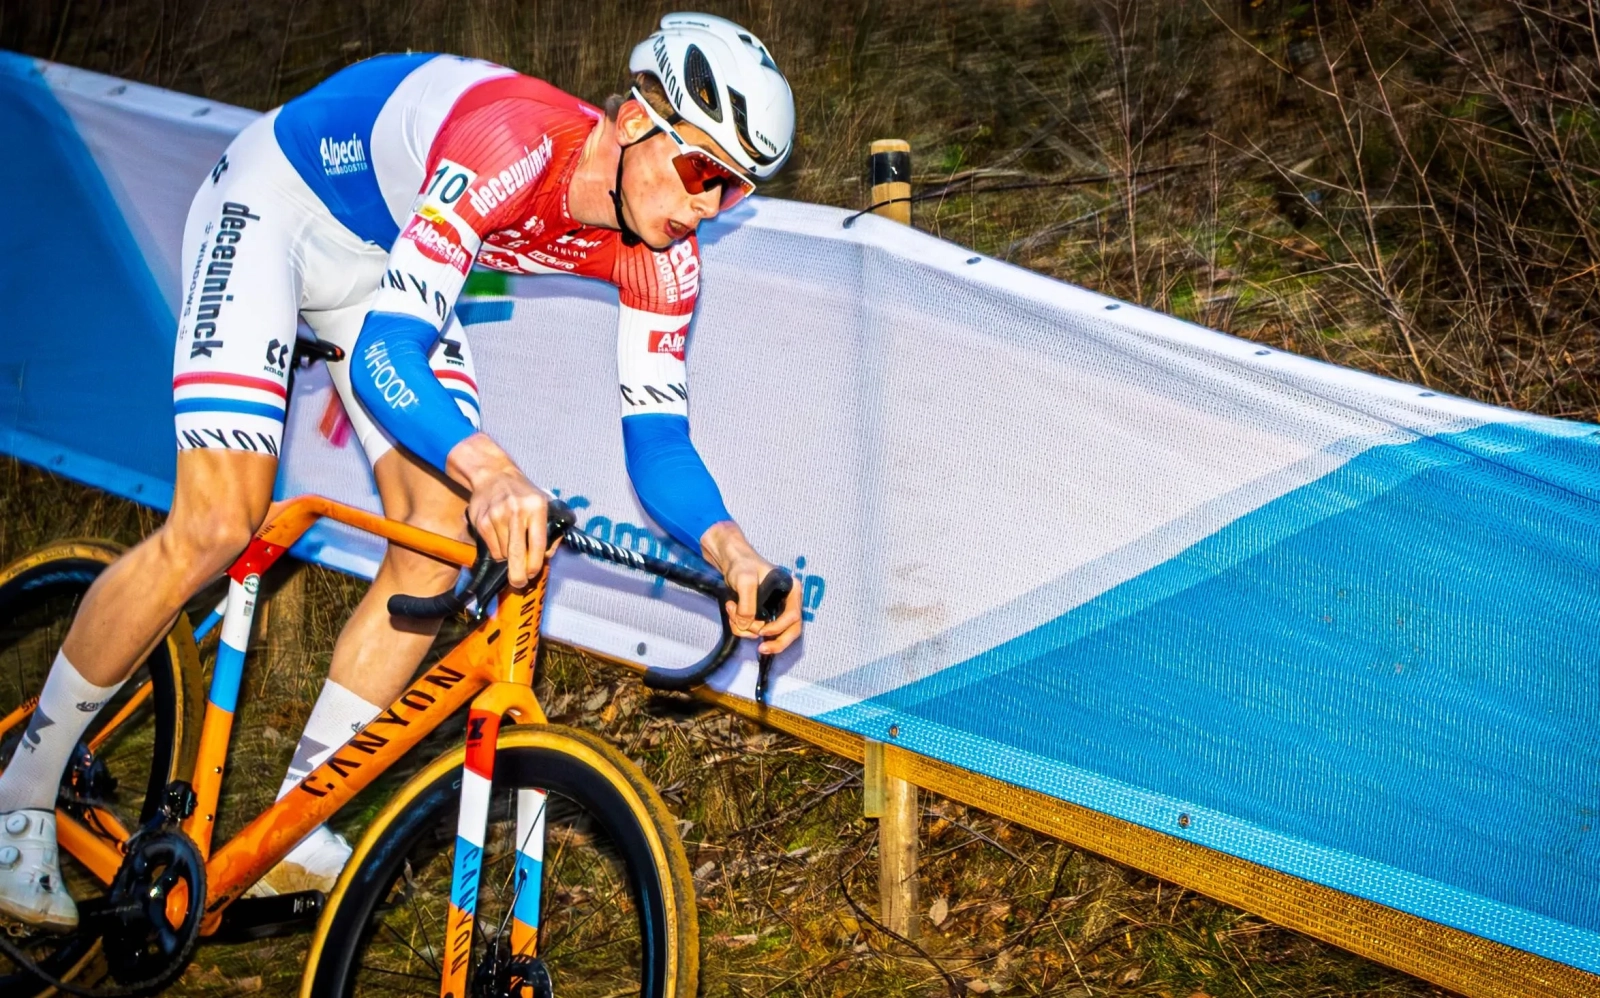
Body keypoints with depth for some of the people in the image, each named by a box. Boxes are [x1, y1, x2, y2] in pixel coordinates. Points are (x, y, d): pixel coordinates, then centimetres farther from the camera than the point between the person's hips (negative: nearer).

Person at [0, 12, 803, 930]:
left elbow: (659, 440, -18)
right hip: (277, 203, -7)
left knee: (442, 537, -8)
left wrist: (731, 548, -38)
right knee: (216, 528, -17)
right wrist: (488, 466, -64)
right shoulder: (515, 142, -39)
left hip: (391, 255, 7)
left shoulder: (661, 254, -19)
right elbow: (384, 354, -45)